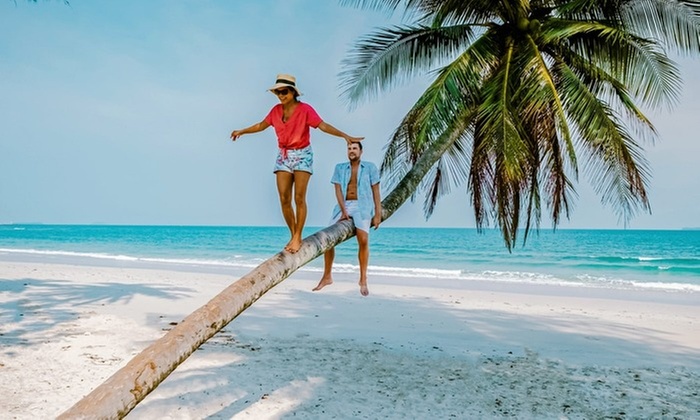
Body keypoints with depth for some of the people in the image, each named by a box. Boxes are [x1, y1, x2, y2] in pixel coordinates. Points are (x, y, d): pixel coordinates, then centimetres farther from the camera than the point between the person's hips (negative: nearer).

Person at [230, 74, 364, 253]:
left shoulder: (305, 109, -10)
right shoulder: (276, 110, 5)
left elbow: (323, 126, -17)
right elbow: (261, 125, 20)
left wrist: (345, 136, -28)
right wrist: (242, 131, 27)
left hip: (302, 155, -5)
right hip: (283, 156, 5)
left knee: (299, 198, -9)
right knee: (284, 199, -1)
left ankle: (298, 237, -1)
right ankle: (293, 235, 11)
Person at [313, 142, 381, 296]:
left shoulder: (370, 167, 7)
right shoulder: (340, 168, 12)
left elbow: (376, 192, 4)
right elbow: (338, 190, 2)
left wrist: (378, 214, -4)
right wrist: (343, 211, -12)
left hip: (362, 207, -3)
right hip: (343, 207, 3)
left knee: (363, 240, -23)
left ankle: (363, 279, -10)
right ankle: (327, 277, 9)